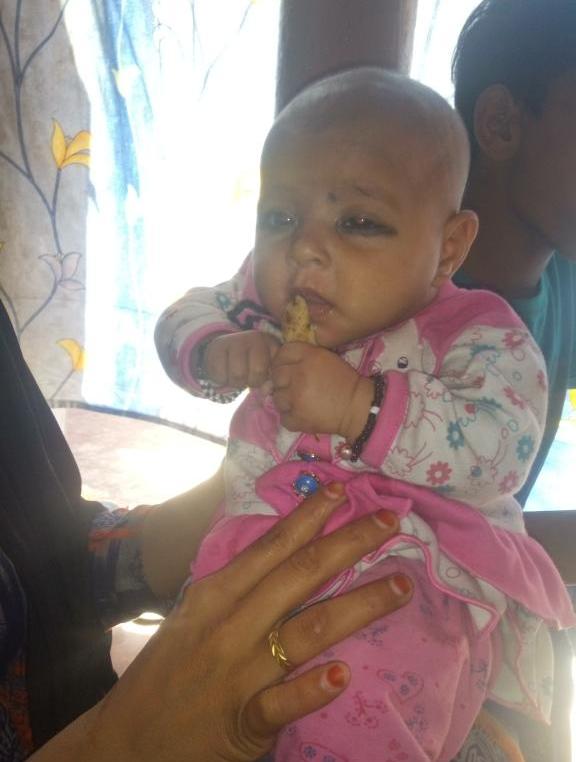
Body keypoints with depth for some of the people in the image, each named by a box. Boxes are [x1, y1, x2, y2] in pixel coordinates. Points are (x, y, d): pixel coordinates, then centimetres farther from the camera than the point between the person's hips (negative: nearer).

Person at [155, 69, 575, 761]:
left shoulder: (475, 337, -13)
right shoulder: (263, 299, 3)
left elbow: (503, 447, -27)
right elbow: (185, 316, 12)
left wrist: (362, 407, -38)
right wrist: (215, 350, -13)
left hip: (413, 571, -6)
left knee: (358, 702, -32)